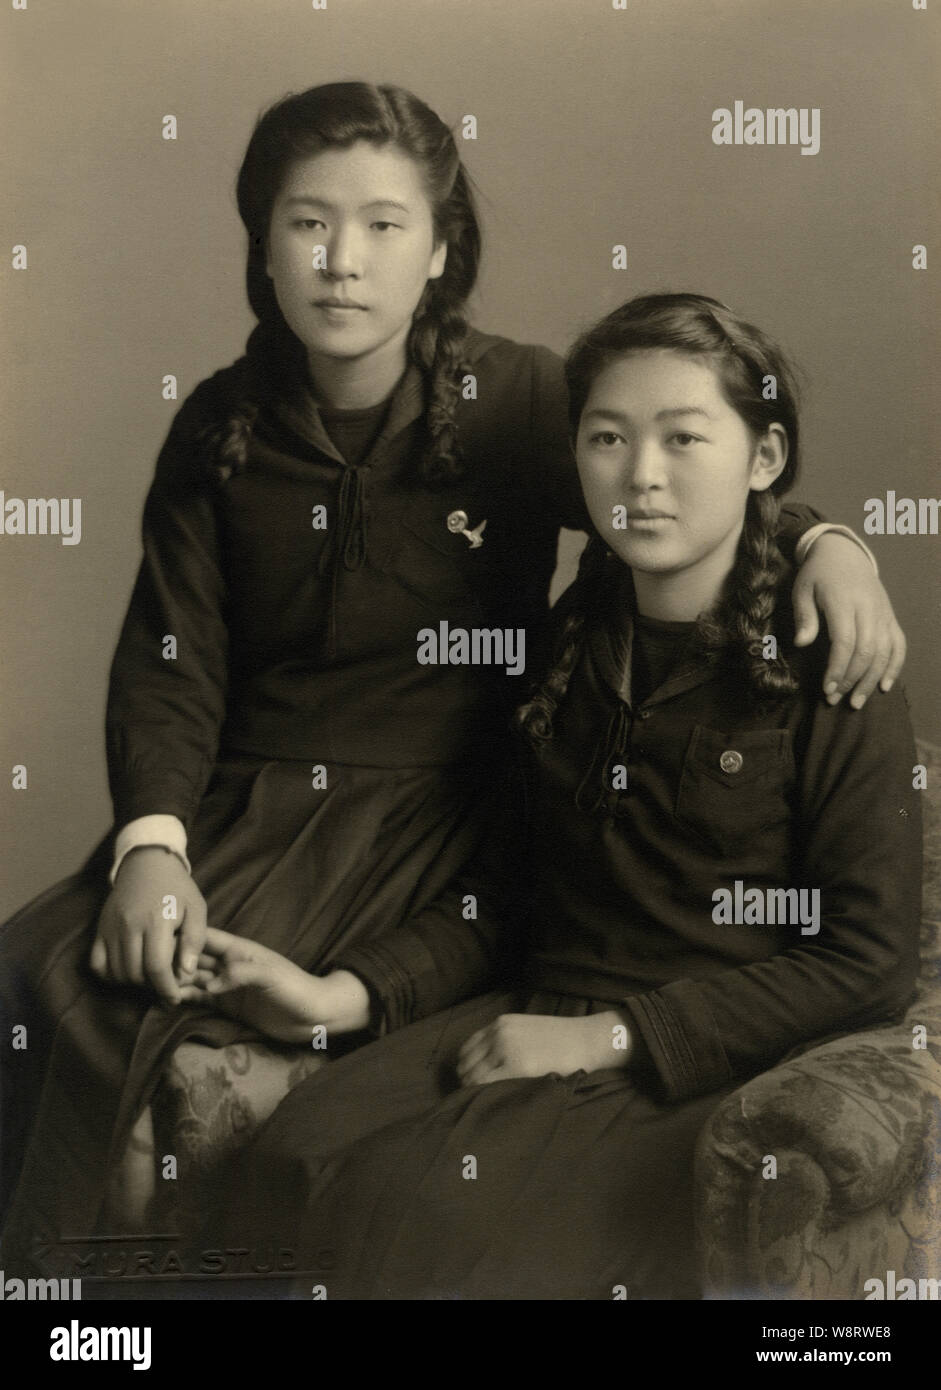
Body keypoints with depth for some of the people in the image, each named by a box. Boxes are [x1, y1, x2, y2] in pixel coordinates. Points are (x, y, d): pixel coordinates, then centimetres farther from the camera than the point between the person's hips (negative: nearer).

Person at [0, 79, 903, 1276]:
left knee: (134, 1016, -23)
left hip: (423, 811, -3)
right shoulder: (220, 426, 5)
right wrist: (151, 841, -17)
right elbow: (169, 659, 0)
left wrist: (826, 544, -17)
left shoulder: (518, 402, -3)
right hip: (242, 799, 4)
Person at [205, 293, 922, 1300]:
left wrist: (606, 1034, -14)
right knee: (294, 1160, -22)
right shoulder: (568, 643, 12)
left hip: (704, 1066, -5)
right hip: (526, 1021, 5)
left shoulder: (826, 668, -7)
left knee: (444, 1215, -28)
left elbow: (868, 962, -9)